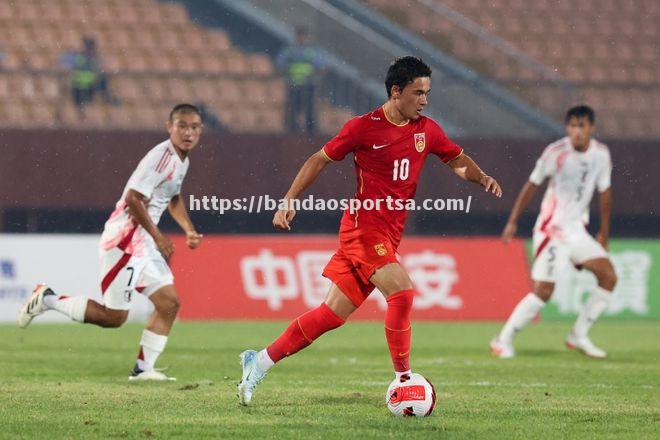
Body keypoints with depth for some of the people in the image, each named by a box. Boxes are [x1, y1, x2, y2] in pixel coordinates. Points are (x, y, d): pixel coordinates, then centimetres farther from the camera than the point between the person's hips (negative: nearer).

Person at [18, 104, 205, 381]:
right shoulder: (161, 156, -18)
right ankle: (48, 300, 7)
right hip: (125, 238, -10)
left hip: (144, 242, 10)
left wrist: (189, 230, 18)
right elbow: (133, 198, -24)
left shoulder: (182, 160, 13)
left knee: (169, 303, 3)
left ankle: (143, 368, 8)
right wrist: (157, 236, -16)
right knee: (114, 316, -7)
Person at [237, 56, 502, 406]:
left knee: (334, 313, 7)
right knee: (401, 292, -23)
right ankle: (404, 382, -15)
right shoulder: (364, 127, -7)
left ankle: (260, 361, 17)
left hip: (389, 235, 7)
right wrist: (289, 201, -3)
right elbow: (320, 159, 2)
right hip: (364, 225, -6)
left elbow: (457, 160, 21)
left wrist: (481, 177, 0)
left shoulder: (426, 131, 9)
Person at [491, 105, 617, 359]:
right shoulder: (556, 153, -14)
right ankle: (503, 340, -2)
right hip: (551, 230, -6)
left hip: (577, 230, 6)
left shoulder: (601, 154, 0)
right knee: (543, 291, -14)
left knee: (609, 276, -5)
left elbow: (604, 192, 13)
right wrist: (513, 221, -3)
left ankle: (579, 336, 6)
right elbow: (532, 185, -4)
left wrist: (604, 233, 18)